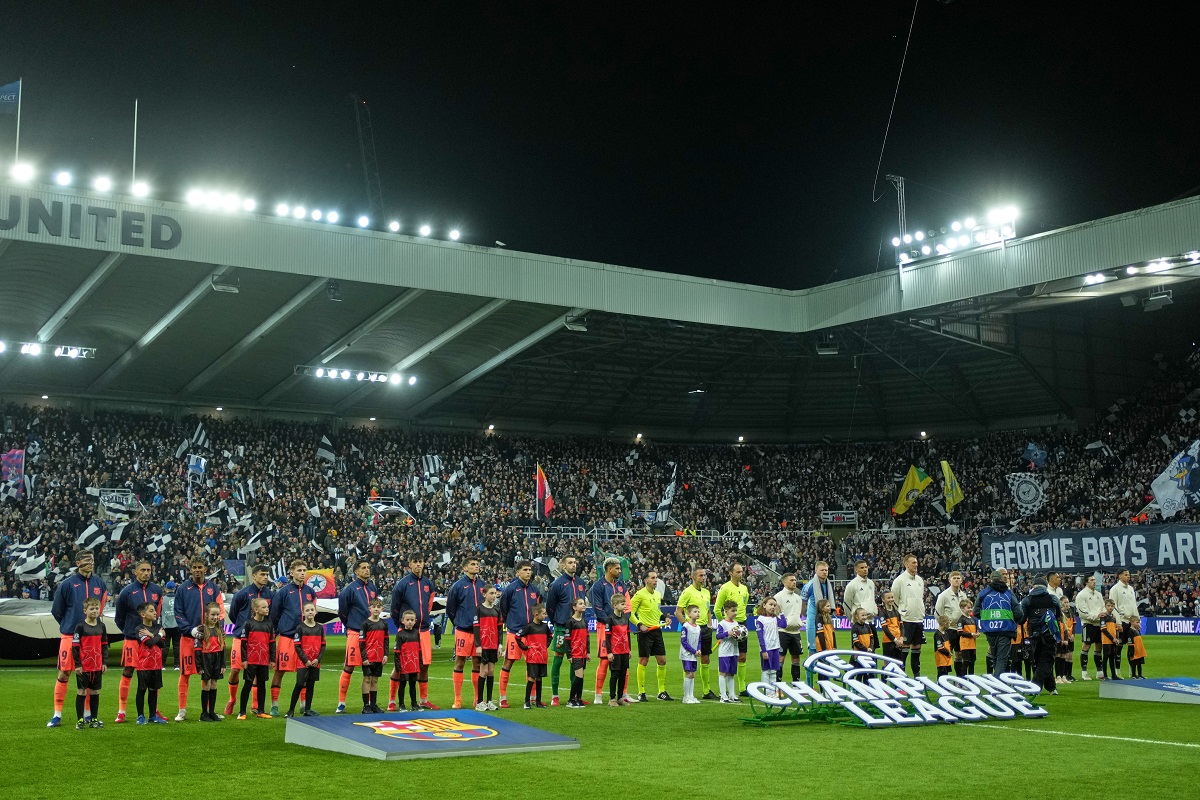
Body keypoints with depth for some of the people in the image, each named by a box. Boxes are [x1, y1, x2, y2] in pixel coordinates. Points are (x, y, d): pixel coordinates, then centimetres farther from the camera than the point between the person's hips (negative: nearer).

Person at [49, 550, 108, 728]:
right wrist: (69, 625, 9)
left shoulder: (99, 583, 5)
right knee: (64, 673, 0)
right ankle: (57, 715, 8)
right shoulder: (67, 584, -5)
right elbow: (56, 610, 4)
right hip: (70, 636, -3)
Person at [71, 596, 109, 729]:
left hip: (98, 666, 4)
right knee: (81, 692, 1)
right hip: (83, 667, -4)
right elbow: (75, 646, -7)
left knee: (95, 692, 9)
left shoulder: (101, 626, 7)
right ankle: (80, 720, 8)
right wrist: (77, 664, -10)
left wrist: (105, 662, 8)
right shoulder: (80, 627, -7)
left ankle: (94, 719, 16)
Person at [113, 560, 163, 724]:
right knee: (127, 674, 0)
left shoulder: (157, 590, 5)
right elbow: (118, 618, 6)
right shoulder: (127, 592, -4)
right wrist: (128, 631, 7)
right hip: (132, 640, -3)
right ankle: (121, 711, 8)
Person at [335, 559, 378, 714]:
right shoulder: (350, 589, -7)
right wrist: (350, 626, 9)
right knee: (348, 668, -3)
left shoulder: (373, 587, 11)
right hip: (355, 633, -5)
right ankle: (341, 703, 4)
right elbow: (342, 611, 1)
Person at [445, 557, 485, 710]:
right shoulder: (457, 586, -3)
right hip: (463, 631, -4)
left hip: (479, 630, 4)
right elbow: (450, 608, 2)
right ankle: (457, 700, 4)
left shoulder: (482, 585, 10)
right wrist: (458, 623, 6)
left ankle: (478, 699, 14)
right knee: (460, 662, -1)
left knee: (477, 663, 8)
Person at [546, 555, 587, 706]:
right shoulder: (557, 584, -7)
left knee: (576, 660, 8)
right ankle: (554, 696, 6)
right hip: (562, 628, -5)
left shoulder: (581, 583, 9)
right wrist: (557, 622, 4)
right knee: (558, 658, 0)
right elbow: (549, 607, -1)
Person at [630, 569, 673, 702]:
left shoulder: (657, 594, 13)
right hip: (645, 631, -7)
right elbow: (630, 612, -9)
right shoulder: (640, 594, -9)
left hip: (657, 630, 7)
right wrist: (639, 625, -18)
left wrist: (663, 617, 8)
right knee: (643, 661, -2)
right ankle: (641, 693, 5)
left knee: (662, 661, 6)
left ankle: (662, 692, 15)